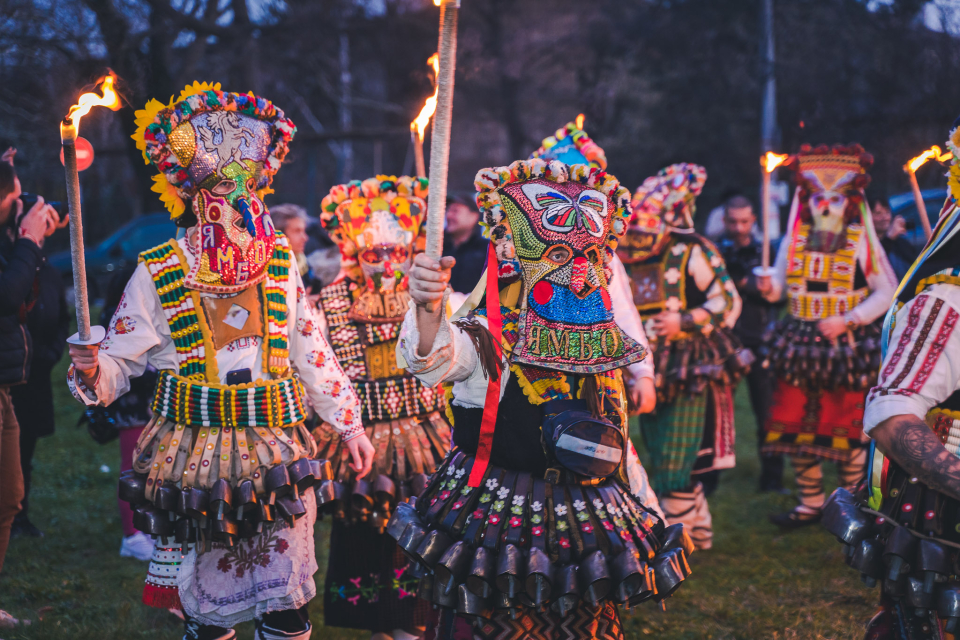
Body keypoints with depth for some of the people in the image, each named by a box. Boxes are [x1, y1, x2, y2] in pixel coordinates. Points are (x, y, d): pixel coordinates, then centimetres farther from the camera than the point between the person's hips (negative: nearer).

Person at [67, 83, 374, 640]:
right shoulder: (159, 273, -4)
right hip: (196, 461, -2)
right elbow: (121, 361, -2)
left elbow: (312, 351, 12)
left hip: (277, 455, 2)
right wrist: (92, 370, -24)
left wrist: (349, 422, 13)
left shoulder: (280, 264, 5)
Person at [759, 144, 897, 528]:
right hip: (799, 343, 3)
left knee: (846, 429, -1)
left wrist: (846, 321, -12)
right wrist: (770, 288, -15)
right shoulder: (795, 238, 8)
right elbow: (780, 286, 10)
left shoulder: (862, 241, -1)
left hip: (845, 345, -3)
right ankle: (810, 503, 16)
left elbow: (886, 292, -2)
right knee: (796, 425, 3)